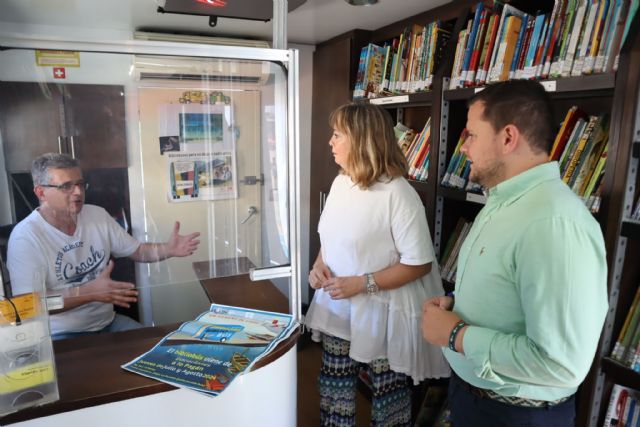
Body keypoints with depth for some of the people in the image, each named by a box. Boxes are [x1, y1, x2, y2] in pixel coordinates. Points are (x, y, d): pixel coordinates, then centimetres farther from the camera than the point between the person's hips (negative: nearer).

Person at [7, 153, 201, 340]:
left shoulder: (98, 215, 3)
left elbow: (137, 251, 8)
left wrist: (168, 249, -12)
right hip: (61, 335, -5)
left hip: (108, 323, 5)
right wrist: (90, 292, -28)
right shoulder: (25, 237, -15)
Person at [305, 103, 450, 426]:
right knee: (334, 385, 19)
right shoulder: (340, 182, 4)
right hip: (336, 305, 7)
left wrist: (361, 284, -23)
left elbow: (419, 264, -20)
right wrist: (319, 264, -4)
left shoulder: (397, 194, -21)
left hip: (381, 311, -7)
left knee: (387, 390, 14)